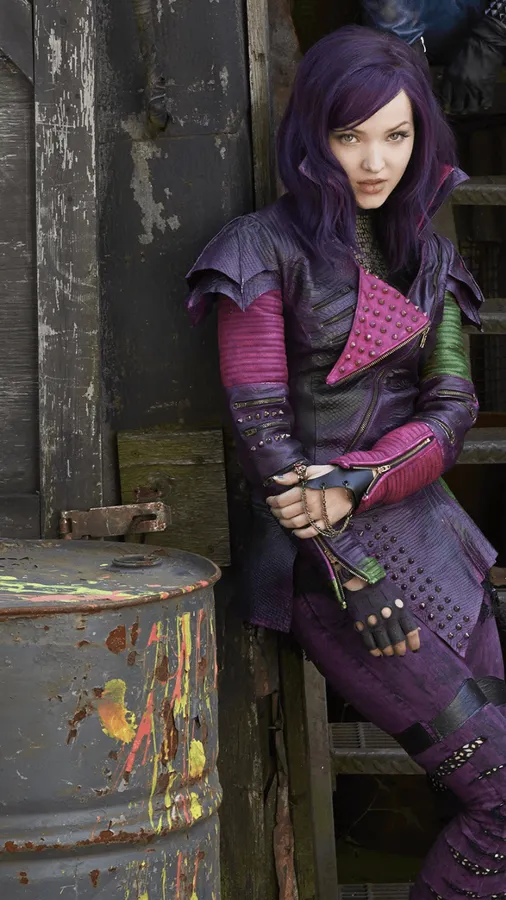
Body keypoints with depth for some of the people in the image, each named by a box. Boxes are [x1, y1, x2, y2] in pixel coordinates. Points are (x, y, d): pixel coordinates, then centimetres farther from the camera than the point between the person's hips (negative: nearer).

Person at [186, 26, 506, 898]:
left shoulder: (425, 255, 12)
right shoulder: (267, 251, -6)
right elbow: (262, 436, -12)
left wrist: (358, 481, -16)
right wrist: (363, 585, -15)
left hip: (427, 529, 7)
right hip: (327, 558, -6)